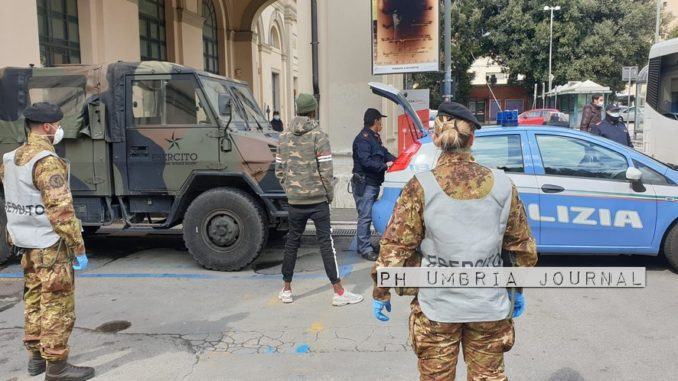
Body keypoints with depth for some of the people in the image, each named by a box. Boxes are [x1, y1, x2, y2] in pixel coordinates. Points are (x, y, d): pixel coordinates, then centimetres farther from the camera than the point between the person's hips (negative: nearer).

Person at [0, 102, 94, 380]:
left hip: (26, 244, 9)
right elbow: (61, 210, -23)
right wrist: (79, 248, -18)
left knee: (34, 300, 19)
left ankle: (35, 357, 30)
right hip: (51, 246, -9)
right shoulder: (47, 162, -20)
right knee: (57, 306, -1)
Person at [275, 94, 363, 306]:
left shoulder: (285, 137, 6)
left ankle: (286, 290, 22)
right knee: (326, 242, -1)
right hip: (318, 199, -4)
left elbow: (279, 170, 9)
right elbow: (326, 171, -12)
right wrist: (330, 194, 0)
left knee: (292, 241, 14)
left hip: (294, 200, 4)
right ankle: (339, 293, 3)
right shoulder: (318, 136, -8)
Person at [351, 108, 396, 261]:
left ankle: (363, 246, 24)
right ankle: (365, 249, -2)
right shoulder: (363, 138, -14)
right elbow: (366, 161, -23)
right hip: (364, 184, -10)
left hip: (373, 183, 10)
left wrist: (395, 161, 5)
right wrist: (384, 166, -20)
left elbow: (385, 153, 23)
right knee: (365, 217, -7)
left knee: (367, 216, 15)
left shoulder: (374, 138, 19)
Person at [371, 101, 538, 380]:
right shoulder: (502, 185, -5)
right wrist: (518, 288, 20)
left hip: (438, 307, -2)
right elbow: (522, 245, 5)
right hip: (489, 305, 3)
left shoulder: (421, 187, -14)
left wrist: (380, 293, 2)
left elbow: (395, 247, -11)